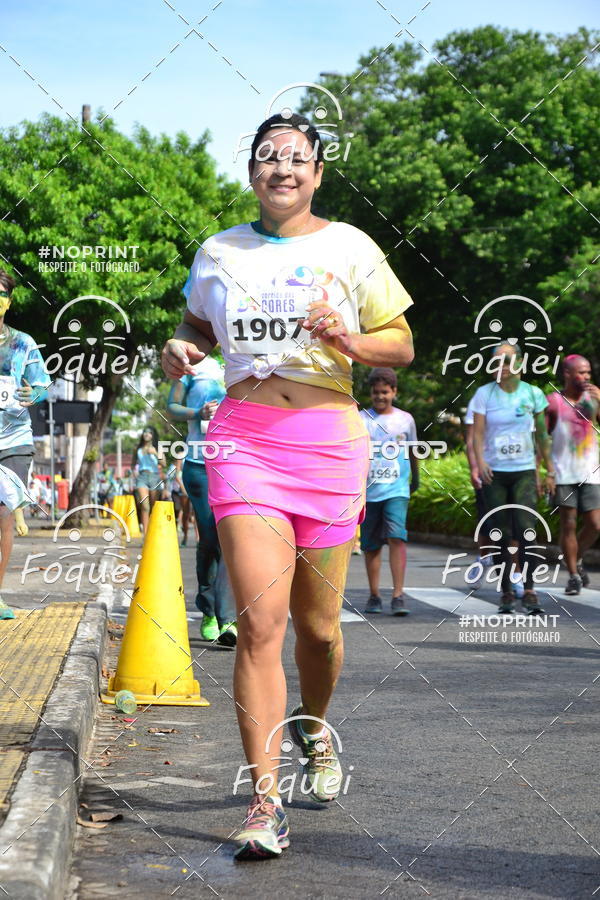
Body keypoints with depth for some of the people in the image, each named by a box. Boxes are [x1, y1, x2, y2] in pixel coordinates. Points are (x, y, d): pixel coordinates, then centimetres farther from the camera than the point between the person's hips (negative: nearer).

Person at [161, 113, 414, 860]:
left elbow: (402, 346, 7)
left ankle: (315, 728, 42)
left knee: (316, 622, 8)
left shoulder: (350, 248, 5)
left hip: (327, 438, 0)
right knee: (259, 620, -13)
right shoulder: (219, 252, 11)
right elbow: (199, 323, 28)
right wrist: (181, 349, 5)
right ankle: (264, 802, -12)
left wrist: (348, 339, -13)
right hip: (243, 435, 0)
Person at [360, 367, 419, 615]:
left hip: (397, 490, 0)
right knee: (371, 545, 6)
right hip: (369, 491, 0)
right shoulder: (361, 420, 2)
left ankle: (398, 595, -16)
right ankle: (374, 596, 18)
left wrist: (415, 479, 33)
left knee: (396, 537, -16)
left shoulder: (405, 419, 9)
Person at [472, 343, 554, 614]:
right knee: (500, 534, 2)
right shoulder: (484, 393, 1)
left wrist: (549, 471, 12)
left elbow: (542, 435, 11)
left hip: (524, 472, 0)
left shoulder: (533, 394, 3)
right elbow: (478, 432, -5)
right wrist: (479, 461, -22)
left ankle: (529, 592, -14)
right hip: (494, 473, 0)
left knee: (526, 529, -14)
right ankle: (506, 592, 11)